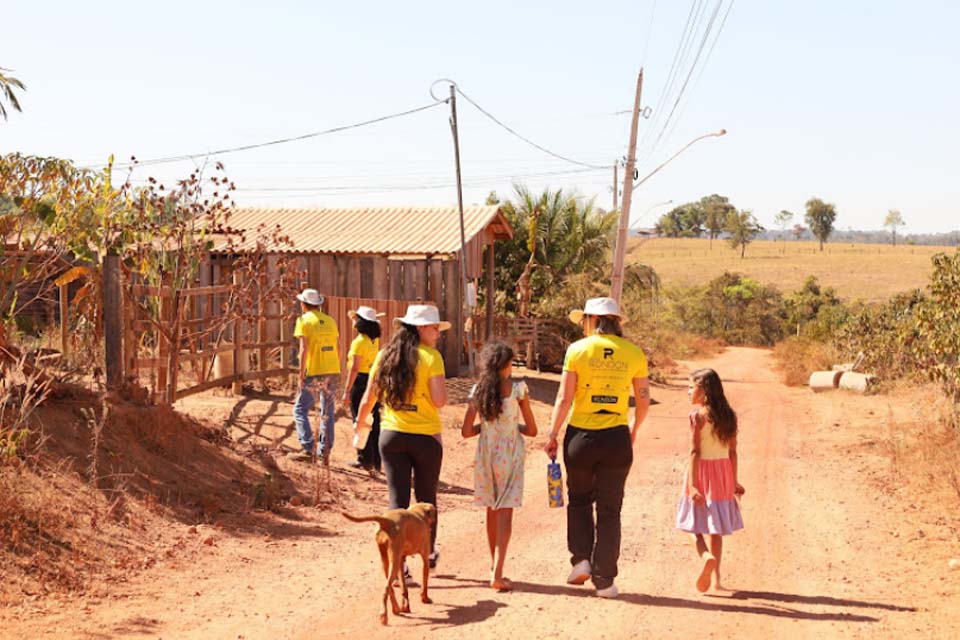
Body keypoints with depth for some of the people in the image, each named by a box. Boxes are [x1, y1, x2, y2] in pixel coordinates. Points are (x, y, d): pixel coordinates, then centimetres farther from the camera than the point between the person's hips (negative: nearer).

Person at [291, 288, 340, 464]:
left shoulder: (304, 320, -4)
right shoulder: (330, 321, 12)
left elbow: (304, 348, -13)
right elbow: (337, 348, 12)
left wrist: (301, 374, -10)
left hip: (314, 372, -5)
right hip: (333, 371, 5)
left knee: (300, 410, 5)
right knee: (328, 413, 12)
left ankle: (307, 449, -6)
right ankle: (324, 453, 13)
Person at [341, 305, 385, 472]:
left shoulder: (359, 342, -16)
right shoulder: (375, 340, 6)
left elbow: (354, 368, -19)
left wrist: (347, 391, -17)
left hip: (360, 382, -8)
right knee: (374, 422, 12)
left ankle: (365, 460, 6)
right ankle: (376, 460, 17)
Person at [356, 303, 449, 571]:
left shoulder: (384, 356, 3)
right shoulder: (431, 357, -11)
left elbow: (368, 399, 8)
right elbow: (440, 401, -17)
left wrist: (360, 424, 25)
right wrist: (441, 384, 2)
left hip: (391, 435, 3)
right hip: (425, 437, -3)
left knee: (398, 500, 5)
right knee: (426, 499, 16)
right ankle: (429, 554, 32)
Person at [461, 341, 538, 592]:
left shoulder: (478, 390, -1)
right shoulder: (518, 388, -9)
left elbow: (466, 431, -2)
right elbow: (532, 430, -4)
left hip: (485, 456, 3)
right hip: (510, 457, -3)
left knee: (492, 512, 17)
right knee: (505, 513, -4)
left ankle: (495, 566, 29)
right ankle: (497, 573, -14)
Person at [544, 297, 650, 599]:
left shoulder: (578, 350, -4)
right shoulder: (634, 353, 2)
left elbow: (564, 398, -6)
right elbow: (643, 401, 6)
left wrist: (552, 435, 3)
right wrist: (633, 429, 24)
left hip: (581, 436, -1)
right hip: (617, 438, 1)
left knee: (579, 500, 21)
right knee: (609, 510, 7)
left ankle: (581, 559, 9)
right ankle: (604, 580, 8)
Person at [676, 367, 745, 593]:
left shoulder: (698, 415, -11)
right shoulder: (728, 415, 4)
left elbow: (695, 452, -15)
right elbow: (732, 451, 7)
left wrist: (692, 485, -15)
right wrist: (734, 481, 14)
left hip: (702, 472, -5)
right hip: (723, 472, 5)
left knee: (695, 524, 3)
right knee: (716, 527, 13)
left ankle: (706, 556, -25)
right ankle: (716, 577, 14)